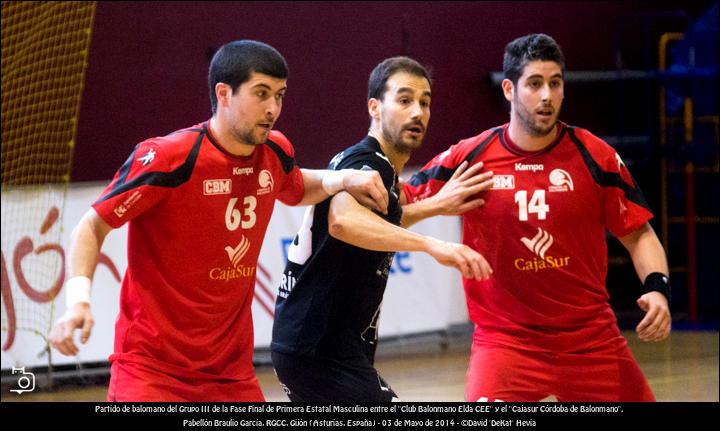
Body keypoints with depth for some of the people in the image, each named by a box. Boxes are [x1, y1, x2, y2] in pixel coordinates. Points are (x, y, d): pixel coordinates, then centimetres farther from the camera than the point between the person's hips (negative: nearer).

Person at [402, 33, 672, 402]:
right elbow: (396, 211, 3)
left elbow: (638, 235, 3)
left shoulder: (594, 156, -3)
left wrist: (657, 288, -14)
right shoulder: (470, 157, -4)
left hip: (591, 340, 2)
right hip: (505, 340, -2)